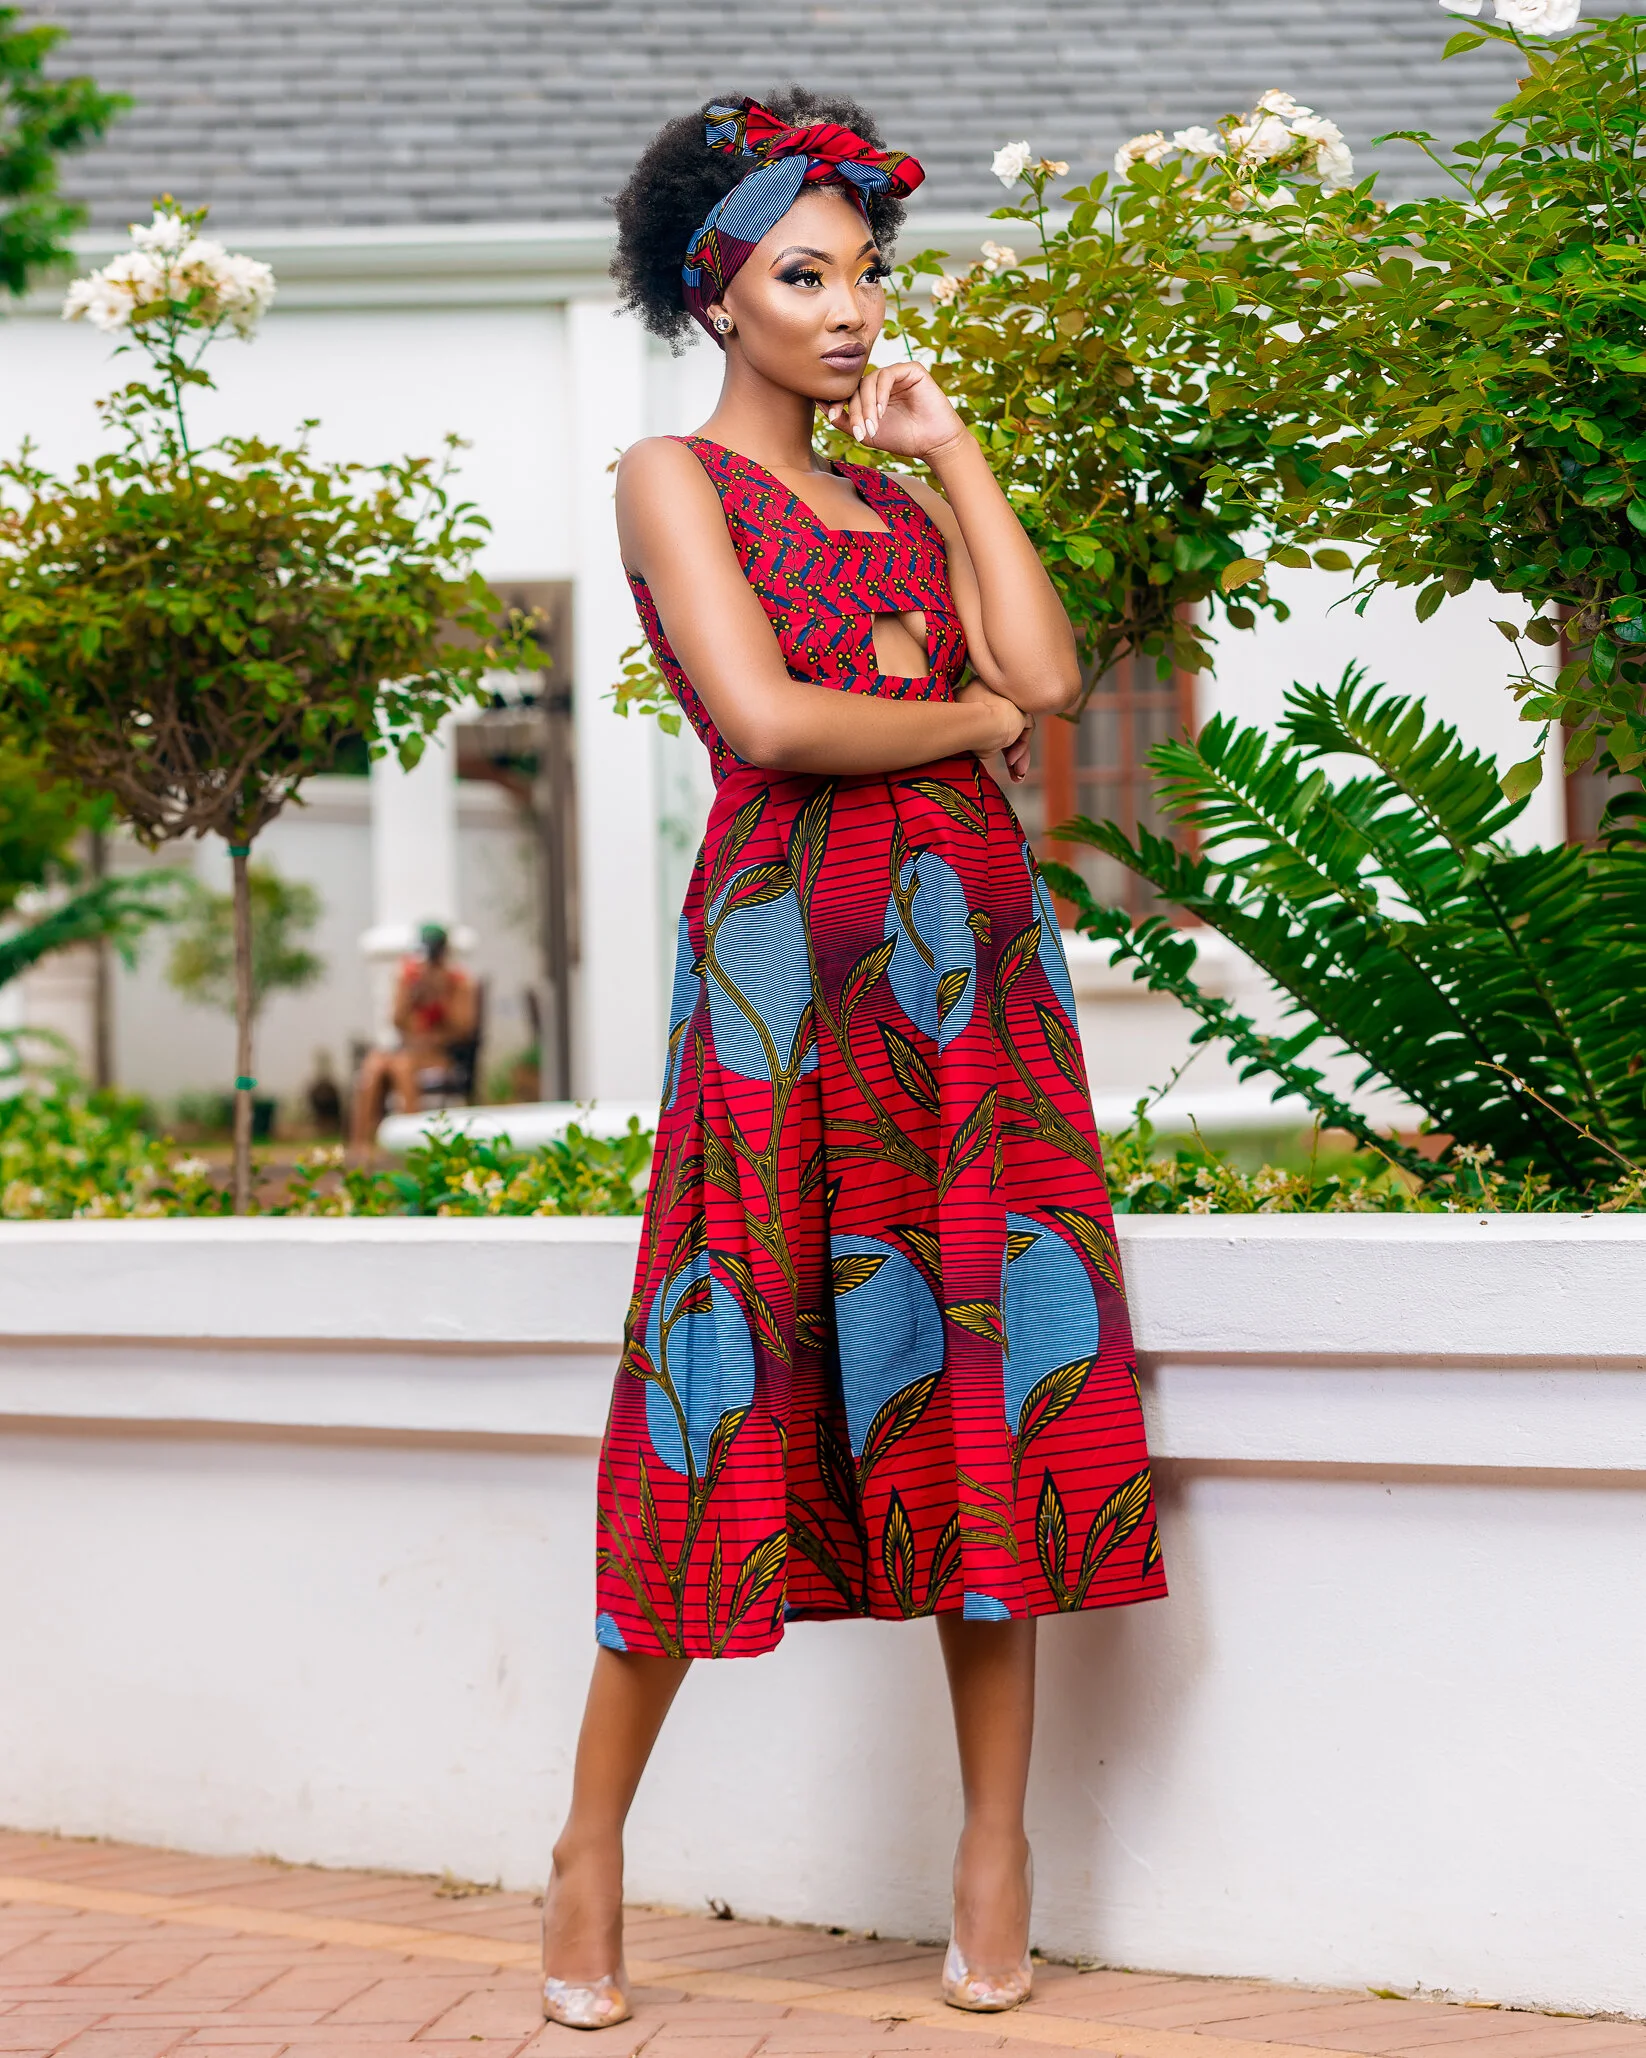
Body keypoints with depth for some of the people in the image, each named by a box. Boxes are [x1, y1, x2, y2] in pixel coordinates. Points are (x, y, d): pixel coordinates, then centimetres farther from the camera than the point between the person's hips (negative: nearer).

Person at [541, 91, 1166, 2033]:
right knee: (736, 1373, -5)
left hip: (972, 941, 5)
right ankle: (592, 1843, 6)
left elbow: (1047, 671, 3)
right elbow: (766, 718, -12)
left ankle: (995, 1840, 5)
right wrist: (967, 717, 2)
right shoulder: (675, 476, 3)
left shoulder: (905, 489, 20)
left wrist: (950, 449, 8)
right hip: (786, 942, -5)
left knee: (990, 1367, 0)